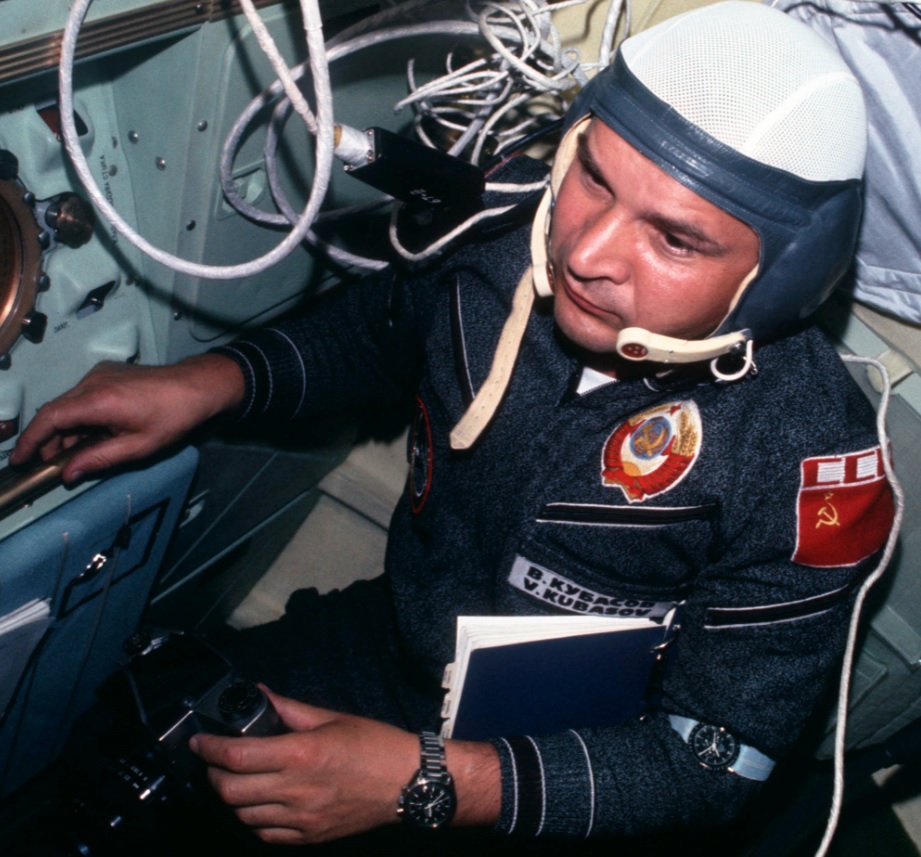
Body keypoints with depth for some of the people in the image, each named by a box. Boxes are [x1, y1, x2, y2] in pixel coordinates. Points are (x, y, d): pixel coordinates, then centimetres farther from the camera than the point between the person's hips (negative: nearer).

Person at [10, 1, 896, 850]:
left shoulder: (809, 460, -29)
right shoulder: (505, 214, -17)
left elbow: (717, 758, -21)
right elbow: (383, 328, 6)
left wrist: (432, 782, -31)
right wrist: (212, 381, -11)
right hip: (384, 640, 4)